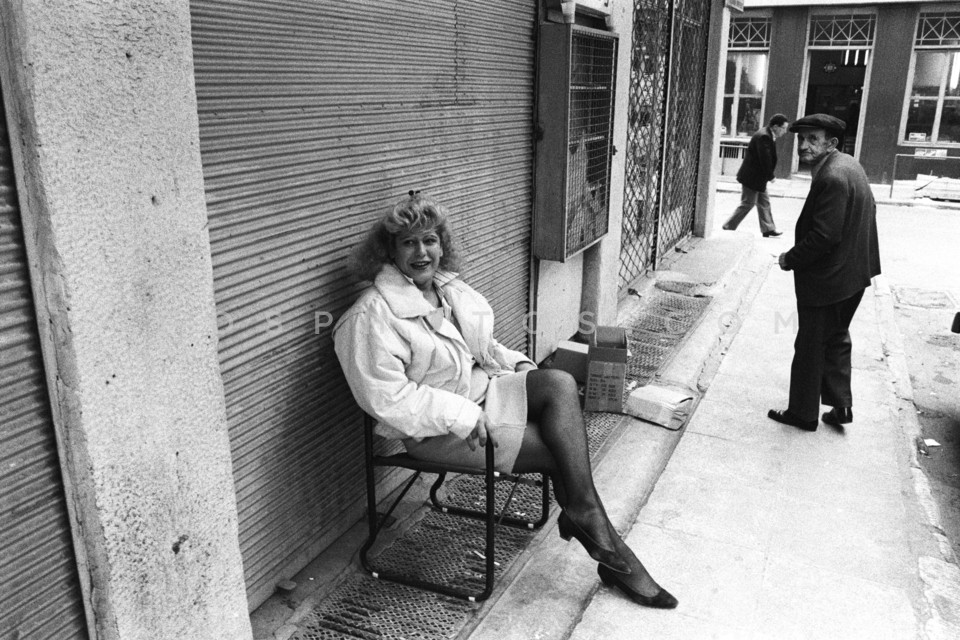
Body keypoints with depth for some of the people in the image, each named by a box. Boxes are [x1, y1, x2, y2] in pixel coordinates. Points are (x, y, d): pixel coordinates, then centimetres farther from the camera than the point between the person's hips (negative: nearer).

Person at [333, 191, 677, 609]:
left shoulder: (449, 288, 8)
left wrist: (516, 363, 1)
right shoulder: (371, 316, -18)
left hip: (477, 392, 7)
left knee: (559, 383, -19)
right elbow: (388, 399, -22)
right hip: (434, 429, -7)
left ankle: (581, 513, -16)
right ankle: (607, 550, 1)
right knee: (562, 446, -16)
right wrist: (464, 416, -24)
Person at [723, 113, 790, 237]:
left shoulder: (767, 134, 9)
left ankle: (768, 229, 22)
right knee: (747, 204, -1)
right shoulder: (764, 136, -23)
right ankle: (728, 227, 8)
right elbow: (765, 159, -25)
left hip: (758, 178, 10)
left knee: (764, 203, 14)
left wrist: (768, 176, 6)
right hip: (752, 177, -10)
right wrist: (770, 176, -14)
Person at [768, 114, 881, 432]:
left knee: (810, 346, 5)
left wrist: (790, 260, -14)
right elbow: (867, 211, 15)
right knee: (836, 338, 22)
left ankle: (803, 413, 19)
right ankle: (840, 405, 31)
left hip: (826, 280, -10)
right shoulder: (849, 165, 6)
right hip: (853, 273, 10)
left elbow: (825, 236, -28)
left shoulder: (831, 177, -26)